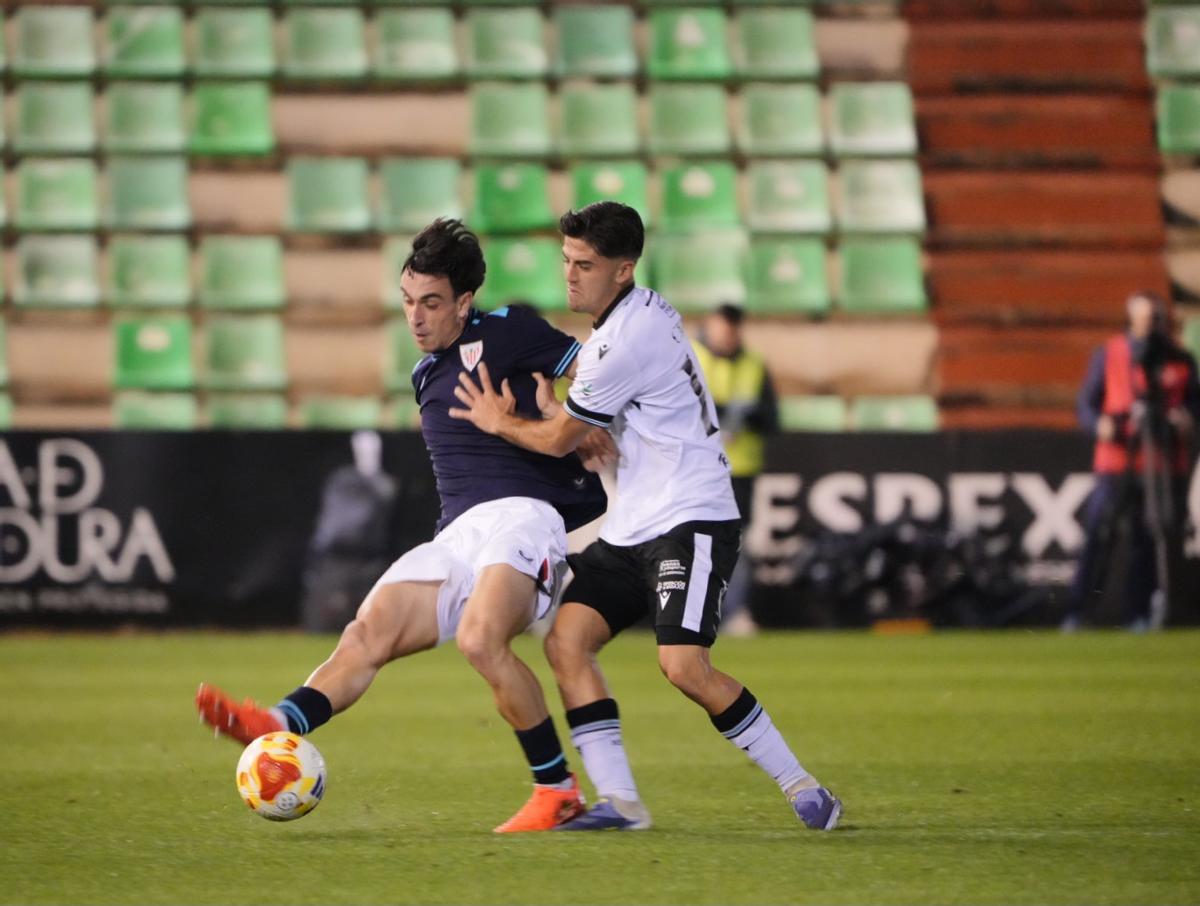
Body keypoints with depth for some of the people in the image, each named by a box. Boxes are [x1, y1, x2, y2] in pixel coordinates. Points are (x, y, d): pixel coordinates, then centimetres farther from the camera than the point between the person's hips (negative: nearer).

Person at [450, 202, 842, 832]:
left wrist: (500, 423, 9)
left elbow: (559, 440, -9)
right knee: (565, 641, -4)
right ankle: (619, 801, -7)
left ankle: (801, 788, -8)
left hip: (690, 520, -10)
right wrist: (551, 406, 6)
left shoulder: (625, 341, -19)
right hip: (631, 528, 10)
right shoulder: (646, 310, 12)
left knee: (684, 666, -22)